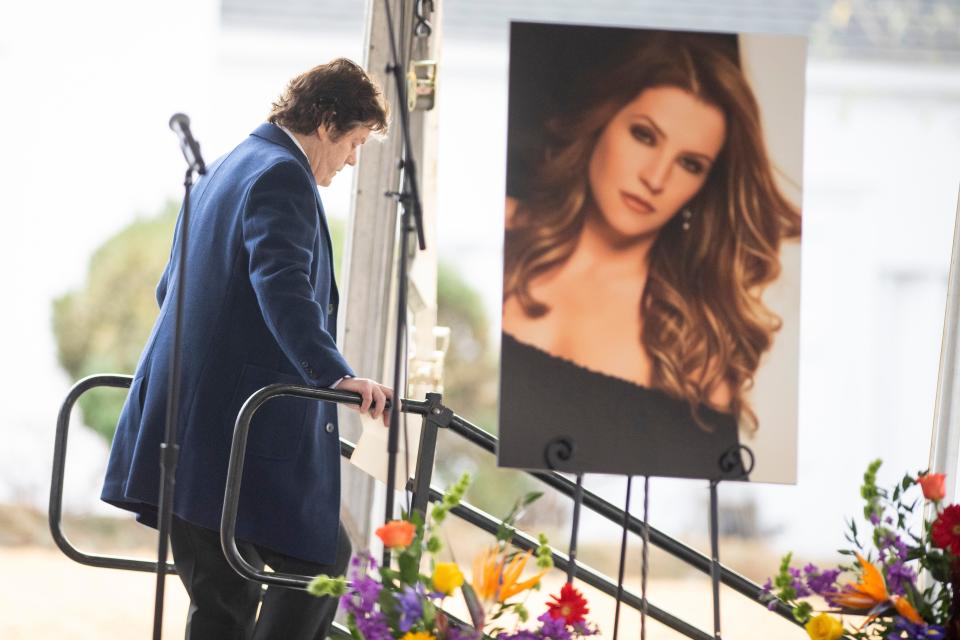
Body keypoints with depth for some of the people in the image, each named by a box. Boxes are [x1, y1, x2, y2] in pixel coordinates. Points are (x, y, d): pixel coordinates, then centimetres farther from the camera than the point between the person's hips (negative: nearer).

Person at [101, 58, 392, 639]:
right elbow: (281, 284, -25)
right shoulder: (282, 175, -9)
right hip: (245, 426, -10)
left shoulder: (225, 170, 23)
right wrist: (336, 374, -33)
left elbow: (172, 286, 34)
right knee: (324, 563, -4)